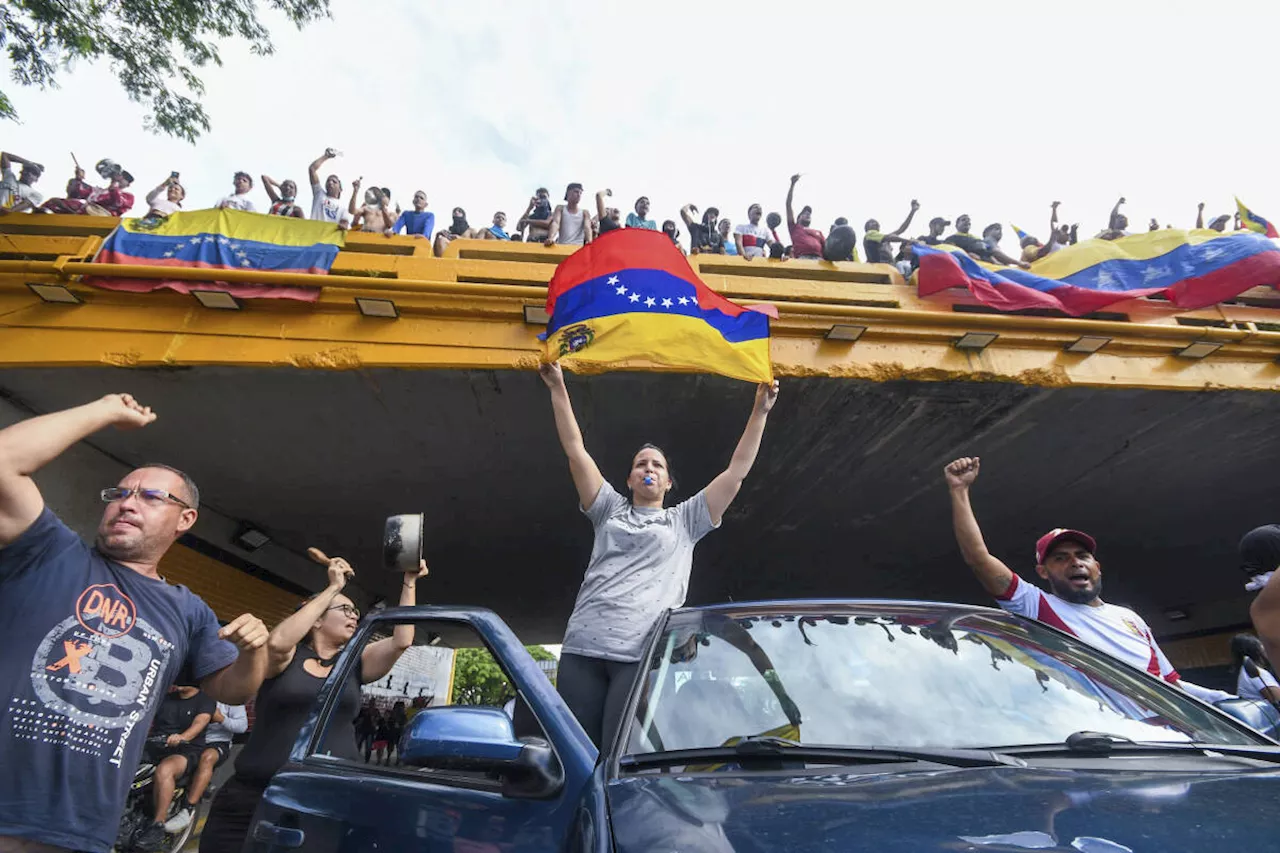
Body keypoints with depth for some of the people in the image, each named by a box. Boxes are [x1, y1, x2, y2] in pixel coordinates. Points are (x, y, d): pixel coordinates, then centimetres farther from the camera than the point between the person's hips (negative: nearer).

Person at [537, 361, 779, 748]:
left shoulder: (684, 521, 18)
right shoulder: (610, 510, 22)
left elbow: (737, 471, 14)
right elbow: (576, 451, 17)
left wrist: (760, 412, 12)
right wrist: (558, 388, 15)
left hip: (642, 657, -2)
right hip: (582, 650, 2)